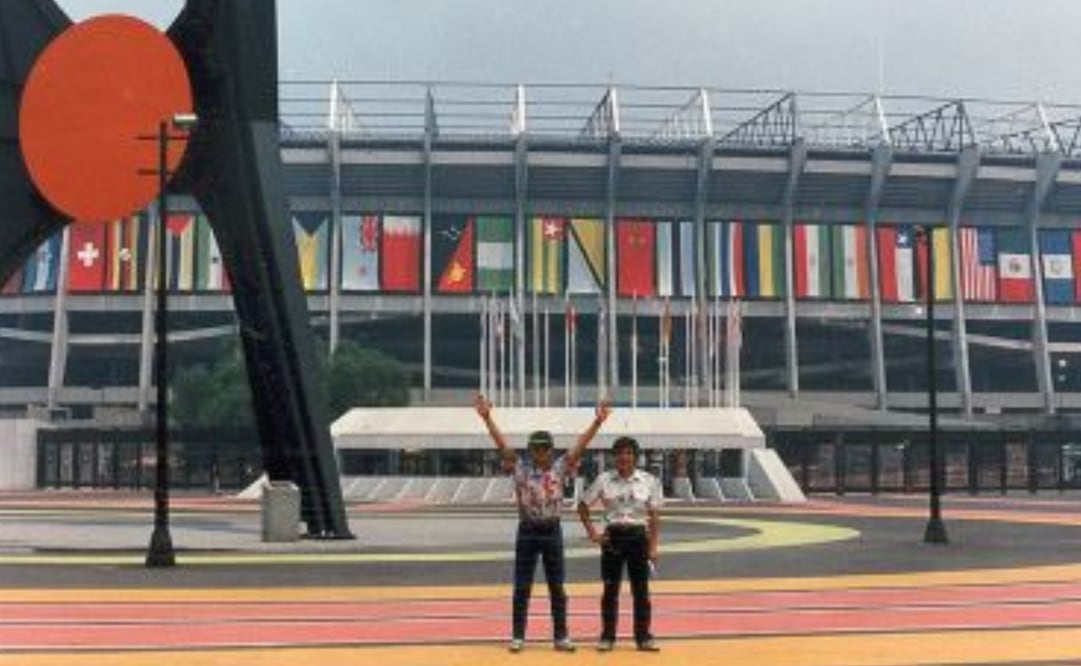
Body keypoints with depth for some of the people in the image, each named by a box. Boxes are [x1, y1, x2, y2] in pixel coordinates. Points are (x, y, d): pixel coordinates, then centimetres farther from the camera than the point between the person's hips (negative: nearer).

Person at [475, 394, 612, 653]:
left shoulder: (560, 468, 0)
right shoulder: (520, 468, -4)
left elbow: (580, 445, -7)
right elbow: (502, 444, -12)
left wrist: (597, 421, -18)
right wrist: (487, 418, -22)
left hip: (552, 531, 1)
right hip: (527, 531, -1)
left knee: (557, 588, 7)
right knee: (522, 588, 3)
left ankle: (561, 637, 15)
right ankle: (517, 637, 11)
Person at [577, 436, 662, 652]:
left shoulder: (649, 481, 0)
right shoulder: (604, 480, 0)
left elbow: (654, 516, 1)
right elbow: (583, 506, 8)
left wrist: (653, 547, -5)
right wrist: (592, 532, -1)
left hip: (638, 536, 0)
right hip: (613, 536, 0)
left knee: (641, 590, 3)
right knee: (610, 589, 5)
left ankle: (643, 637, 12)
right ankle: (607, 637, 13)